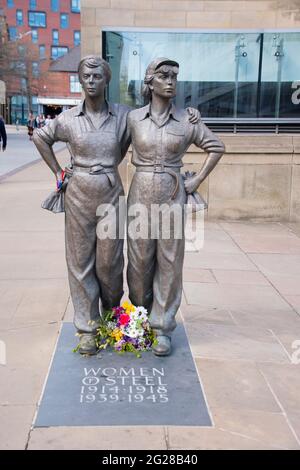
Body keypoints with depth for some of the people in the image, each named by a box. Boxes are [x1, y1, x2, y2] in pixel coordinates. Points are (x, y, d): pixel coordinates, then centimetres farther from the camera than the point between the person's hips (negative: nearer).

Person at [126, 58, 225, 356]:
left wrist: (198, 180, 4)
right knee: (139, 259, 8)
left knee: (169, 262, 2)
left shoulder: (187, 121, 0)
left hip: (173, 197, 0)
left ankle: (162, 328, 14)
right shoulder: (133, 118, 1)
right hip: (141, 194, 1)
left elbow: (216, 147, 11)